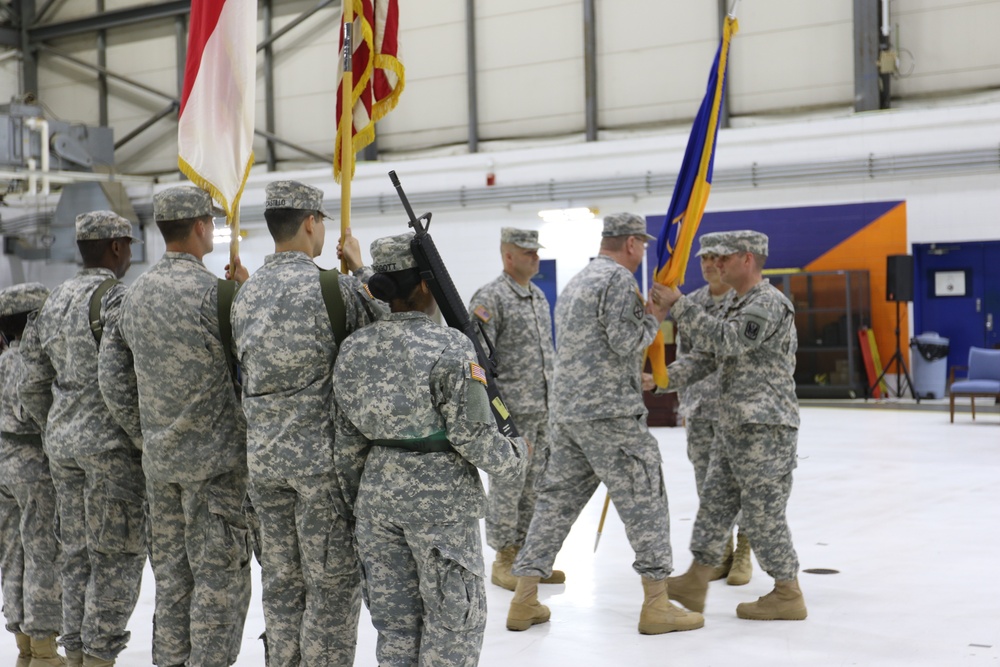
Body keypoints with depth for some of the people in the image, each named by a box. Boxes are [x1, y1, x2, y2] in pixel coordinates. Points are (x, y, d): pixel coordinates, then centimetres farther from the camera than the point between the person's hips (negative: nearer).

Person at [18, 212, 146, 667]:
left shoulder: (53, 304, 15)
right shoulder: (116, 297, -11)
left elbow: (33, 387, 16)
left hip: (63, 441, 8)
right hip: (112, 441, -8)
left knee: (79, 553, 11)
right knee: (118, 556, -4)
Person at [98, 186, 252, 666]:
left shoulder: (136, 294, 8)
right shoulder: (209, 291, -15)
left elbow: (114, 378, 12)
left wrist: (144, 434, 18)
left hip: (159, 456, 7)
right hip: (214, 456, -7)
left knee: (172, 573, 14)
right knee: (220, 576, -1)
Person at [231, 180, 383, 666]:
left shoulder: (246, 292, 8)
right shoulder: (331, 286, -13)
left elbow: (245, 366, 15)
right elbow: (382, 329, 0)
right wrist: (360, 270, 10)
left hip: (263, 456, 7)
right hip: (322, 454, -7)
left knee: (282, 580, 13)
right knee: (334, 582, 2)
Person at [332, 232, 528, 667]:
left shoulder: (352, 348, 4)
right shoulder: (448, 346, -15)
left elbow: (346, 440, 9)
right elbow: (471, 432, -15)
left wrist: (356, 498, 19)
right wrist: (514, 458, 3)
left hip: (377, 493, 6)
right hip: (440, 496, -6)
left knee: (395, 618, 14)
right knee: (454, 615, 7)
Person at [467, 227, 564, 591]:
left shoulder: (539, 296, 16)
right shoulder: (490, 297, -11)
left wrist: (556, 398, 20)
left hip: (543, 411, 8)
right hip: (510, 412, -8)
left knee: (534, 485, 12)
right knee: (507, 487, -1)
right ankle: (504, 561, 9)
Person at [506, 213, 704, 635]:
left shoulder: (576, 282, 20)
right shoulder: (619, 279, -10)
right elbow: (625, 341, -17)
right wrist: (653, 319, 1)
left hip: (568, 410, 9)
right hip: (610, 412, -9)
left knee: (557, 498, 10)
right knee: (644, 498, -1)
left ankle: (524, 601, 10)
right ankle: (656, 603, 1)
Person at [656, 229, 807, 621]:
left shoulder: (769, 303, -13)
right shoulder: (735, 305, 18)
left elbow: (726, 341, -27)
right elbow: (705, 357, 14)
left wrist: (678, 304, -25)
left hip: (764, 430, -10)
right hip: (735, 429, 10)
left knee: (763, 514, -2)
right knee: (714, 503, 12)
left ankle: (788, 595, 10)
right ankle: (695, 584, 20)